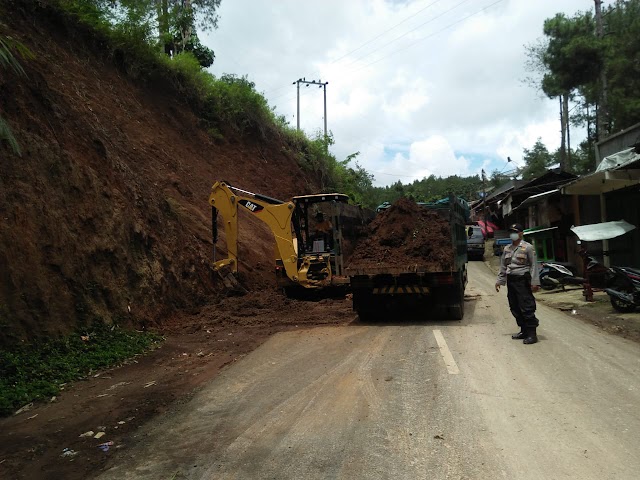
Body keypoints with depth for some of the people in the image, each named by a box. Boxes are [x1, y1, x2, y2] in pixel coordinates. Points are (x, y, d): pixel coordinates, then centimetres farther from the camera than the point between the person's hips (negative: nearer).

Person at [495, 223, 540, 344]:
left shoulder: (527, 247, -3)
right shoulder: (507, 249, 15)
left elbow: (534, 265, -7)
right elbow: (503, 266, 18)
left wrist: (534, 282, -13)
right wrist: (499, 281, 14)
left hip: (523, 281, -7)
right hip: (510, 280, 7)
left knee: (526, 307, -8)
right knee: (515, 308, 9)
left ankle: (532, 333, -3)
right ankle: (524, 331, 20)